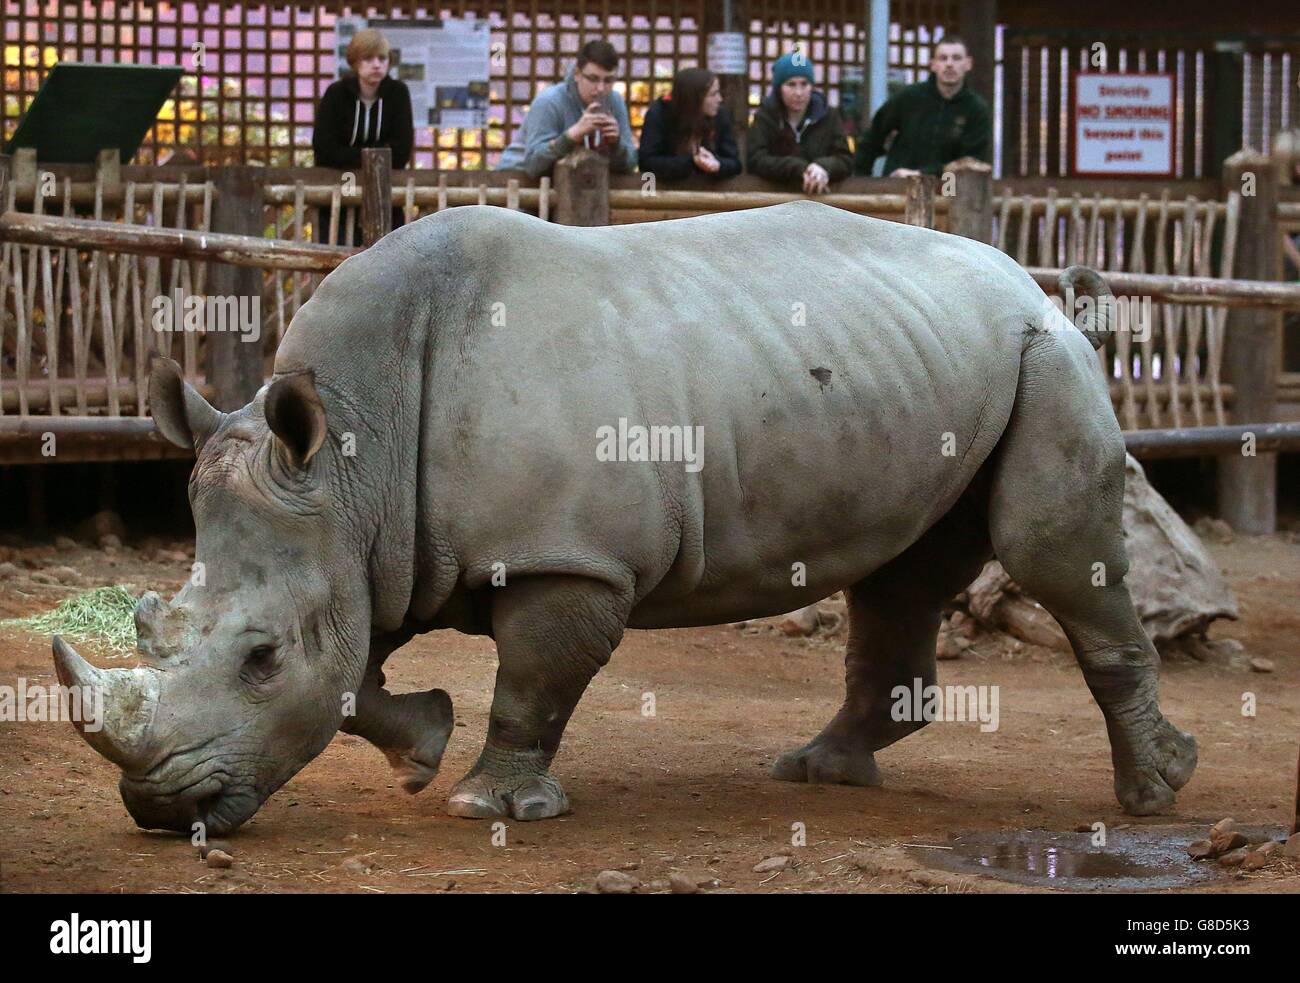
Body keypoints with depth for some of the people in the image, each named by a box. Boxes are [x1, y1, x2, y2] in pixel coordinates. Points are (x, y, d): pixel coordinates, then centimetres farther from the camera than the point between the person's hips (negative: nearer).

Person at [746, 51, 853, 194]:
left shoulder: (828, 115, 6)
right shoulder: (765, 116, 2)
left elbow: (846, 161, 0)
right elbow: (755, 161, -10)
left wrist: (824, 167, -23)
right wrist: (799, 169, -22)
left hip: (819, 196, 1)